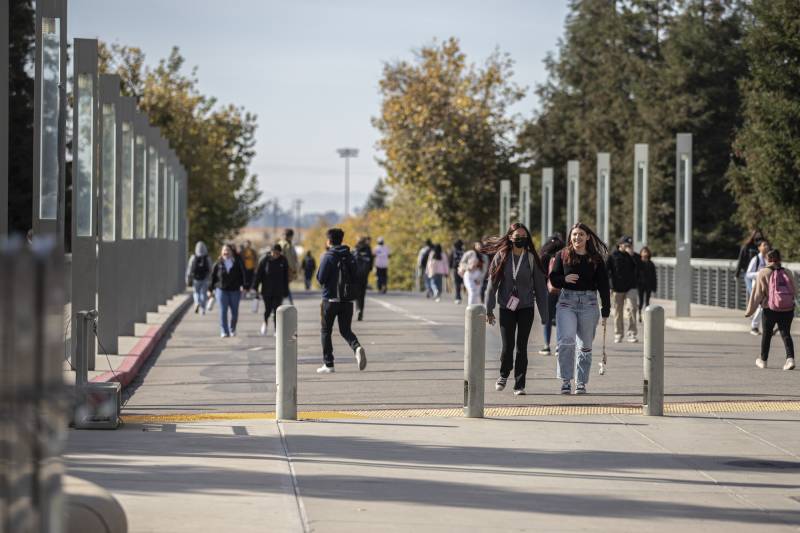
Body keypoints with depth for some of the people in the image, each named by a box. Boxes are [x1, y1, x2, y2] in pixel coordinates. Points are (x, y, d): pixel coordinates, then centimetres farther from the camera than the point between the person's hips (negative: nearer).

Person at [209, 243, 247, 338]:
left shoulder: (237, 263, 1)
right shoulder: (218, 263, 2)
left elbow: (242, 274, 1)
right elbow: (213, 276, 5)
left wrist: (242, 286, -13)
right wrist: (212, 288, 2)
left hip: (234, 290, 1)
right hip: (221, 290, -1)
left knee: (235, 312, 7)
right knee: (223, 311, -6)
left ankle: (232, 330, 26)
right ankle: (224, 331, -4)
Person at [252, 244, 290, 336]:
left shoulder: (283, 261, 1)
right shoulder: (265, 260, -5)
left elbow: (286, 277, 7)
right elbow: (258, 273, -3)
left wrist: (285, 291, 7)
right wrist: (254, 287, -10)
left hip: (278, 291, 1)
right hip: (267, 290, -1)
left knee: (277, 310, -3)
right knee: (268, 309, -1)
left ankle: (277, 330, 4)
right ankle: (265, 322, 30)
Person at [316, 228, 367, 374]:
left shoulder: (328, 256, -10)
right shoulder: (350, 256, 5)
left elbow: (320, 278, -12)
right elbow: (355, 277, 9)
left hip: (330, 298, -4)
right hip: (347, 299, 4)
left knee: (326, 331, 9)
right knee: (345, 330, 11)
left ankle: (328, 364, 7)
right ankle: (357, 348, -19)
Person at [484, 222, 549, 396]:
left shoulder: (532, 258, 0)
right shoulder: (501, 256, 1)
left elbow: (540, 286, 2)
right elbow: (492, 283, 3)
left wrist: (544, 313, 0)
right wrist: (489, 309, 0)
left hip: (526, 308, 0)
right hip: (506, 308, 0)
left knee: (522, 346, -1)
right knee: (507, 345, -3)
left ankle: (519, 385, 5)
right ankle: (504, 374, 25)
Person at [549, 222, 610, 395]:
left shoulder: (596, 259, 4)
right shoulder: (563, 256, 6)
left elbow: (603, 286, 5)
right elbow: (553, 279, 9)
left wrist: (606, 311, 2)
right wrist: (565, 279, -14)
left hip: (588, 303, 1)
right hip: (567, 302, -1)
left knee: (585, 345, 5)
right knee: (566, 341, -16)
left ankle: (581, 382, 15)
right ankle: (565, 380, -7)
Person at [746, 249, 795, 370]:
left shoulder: (763, 273, -4)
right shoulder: (787, 272, 5)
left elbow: (757, 293, -6)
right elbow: (794, 291, 6)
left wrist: (750, 310, 0)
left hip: (770, 309, -2)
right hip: (788, 309, 2)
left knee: (767, 334, 14)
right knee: (786, 334, 4)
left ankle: (763, 360, 26)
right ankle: (790, 358, -17)